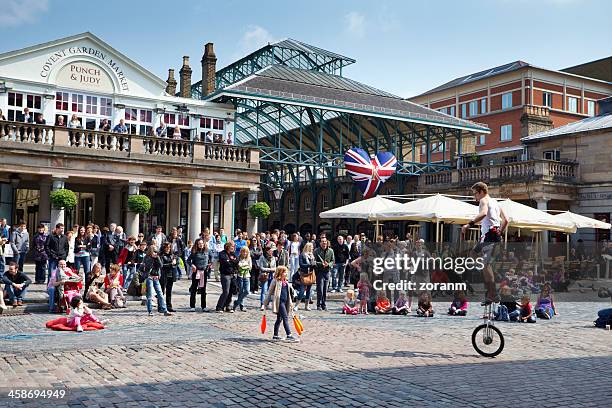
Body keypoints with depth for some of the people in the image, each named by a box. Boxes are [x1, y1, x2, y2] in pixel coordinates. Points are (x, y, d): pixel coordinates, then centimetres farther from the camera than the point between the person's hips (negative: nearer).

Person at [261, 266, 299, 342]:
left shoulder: (286, 282, 14)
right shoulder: (275, 281, -7)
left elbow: (290, 292, 21)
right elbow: (269, 293, -4)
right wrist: (265, 304, -3)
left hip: (285, 302, 8)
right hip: (279, 302, -8)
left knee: (279, 319, 13)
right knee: (285, 318, -11)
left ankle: (275, 335, 21)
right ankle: (289, 335, -11)